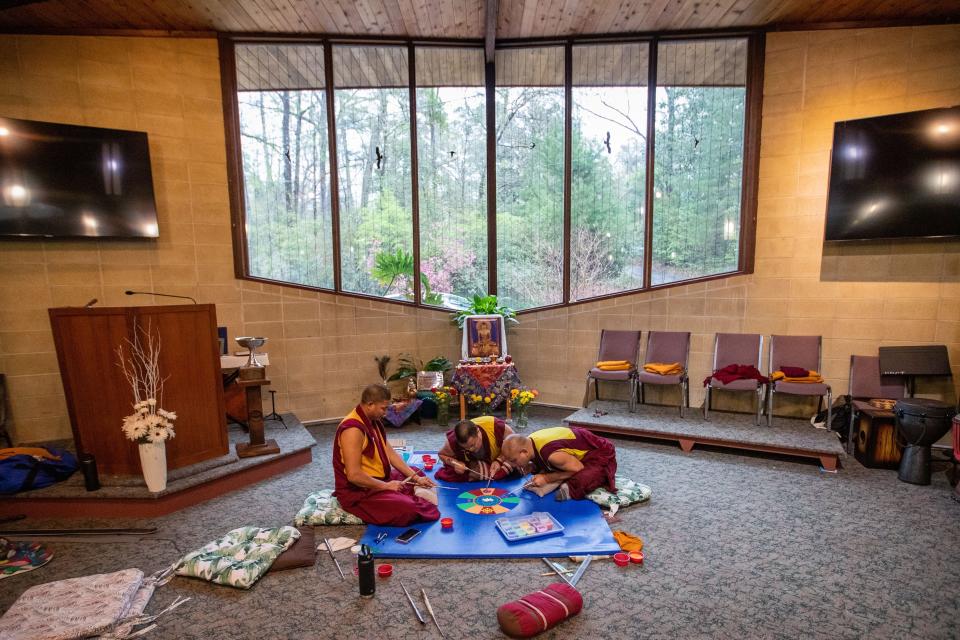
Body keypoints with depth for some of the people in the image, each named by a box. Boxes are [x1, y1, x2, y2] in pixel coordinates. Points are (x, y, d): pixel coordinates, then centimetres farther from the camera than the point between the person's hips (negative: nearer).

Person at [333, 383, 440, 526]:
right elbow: (354, 475, -29)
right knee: (408, 509, -28)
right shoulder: (353, 429, -26)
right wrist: (386, 486, -19)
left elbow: (390, 453, 9)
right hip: (358, 492, -10)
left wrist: (416, 477, 4)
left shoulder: (374, 422, 4)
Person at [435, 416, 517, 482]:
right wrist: (454, 463, -29)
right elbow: (442, 455, -9)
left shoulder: (497, 427, -39)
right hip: (470, 464, -1)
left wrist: (499, 461, -32)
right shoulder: (453, 441, -33)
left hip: (497, 459, 2)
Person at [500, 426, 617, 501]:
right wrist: (541, 474, -16)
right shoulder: (529, 442, -13)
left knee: (581, 482, -36)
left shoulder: (552, 455, -37)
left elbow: (578, 469, -24)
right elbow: (541, 464, 7)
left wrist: (546, 478, -22)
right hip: (578, 453, 8)